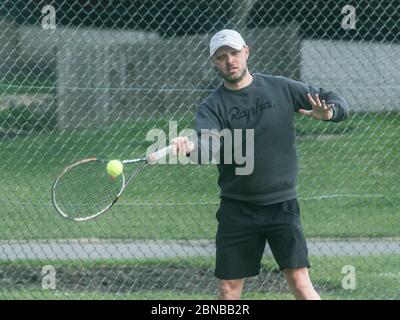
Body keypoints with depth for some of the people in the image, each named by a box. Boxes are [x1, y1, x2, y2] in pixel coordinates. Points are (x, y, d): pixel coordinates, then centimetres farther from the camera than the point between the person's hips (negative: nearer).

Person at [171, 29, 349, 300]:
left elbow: (338, 103, 6)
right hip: (237, 209, 1)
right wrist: (191, 147, -47)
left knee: (300, 284, -9)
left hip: (282, 205, -1)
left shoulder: (280, 89, 1)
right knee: (228, 289, 4)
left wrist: (327, 112, -19)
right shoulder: (212, 106, -2)